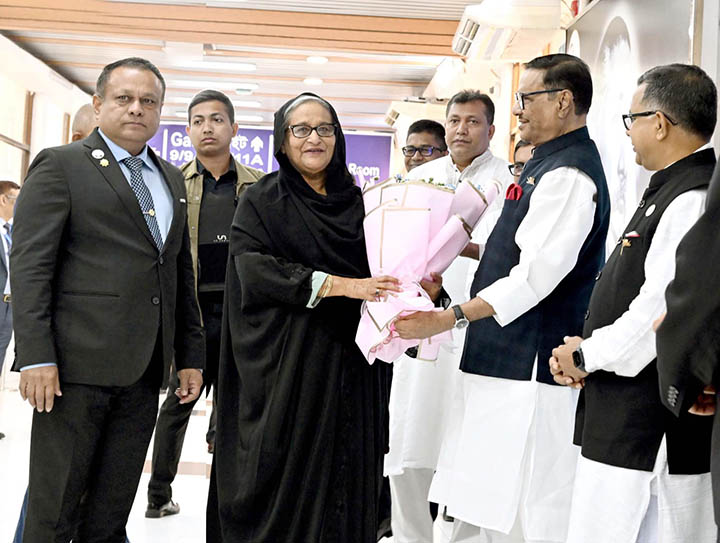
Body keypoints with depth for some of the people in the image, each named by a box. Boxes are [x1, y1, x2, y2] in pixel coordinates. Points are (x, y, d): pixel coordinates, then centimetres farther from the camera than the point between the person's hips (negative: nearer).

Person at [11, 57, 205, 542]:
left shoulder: (171, 178, 18)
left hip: (144, 373, 6)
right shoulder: (61, 165, 0)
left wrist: (190, 355, 15)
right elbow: (29, 264, -8)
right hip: (78, 365, -5)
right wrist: (36, 356, -16)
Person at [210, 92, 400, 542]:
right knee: (282, 478, 0)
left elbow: (377, 273, 14)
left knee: (345, 480, 4)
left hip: (350, 365, 3)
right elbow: (255, 267, -13)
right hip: (284, 365, -3)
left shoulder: (357, 201, 13)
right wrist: (340, 285, -20)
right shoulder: (261, 201, 2)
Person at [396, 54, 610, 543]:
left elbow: (537, 274, -24)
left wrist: (453, 317, -28)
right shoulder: (547, 165, 17)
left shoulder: (568, 175, -16)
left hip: (528, 370, -11)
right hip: (501, 361, 11)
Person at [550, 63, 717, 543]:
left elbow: (663, 312, -24)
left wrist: (587, 355, -10)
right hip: (623, 422, 10)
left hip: (650, 429, -10)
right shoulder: (669, 191, 16)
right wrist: (588, 347, 6)